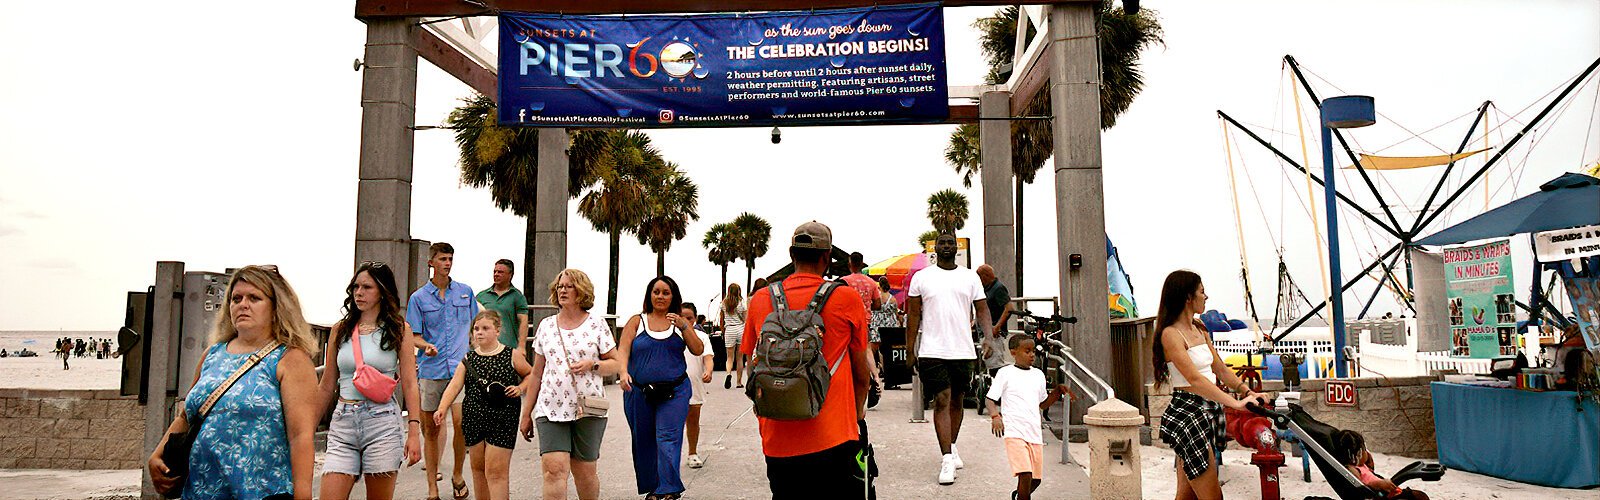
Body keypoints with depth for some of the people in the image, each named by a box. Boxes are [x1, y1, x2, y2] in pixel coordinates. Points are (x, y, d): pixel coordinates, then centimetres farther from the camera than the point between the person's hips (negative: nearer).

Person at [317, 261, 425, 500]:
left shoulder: (399, 329, 3)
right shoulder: (340, 330, 9)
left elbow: (409, 384, 0)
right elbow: (327, 387, 14)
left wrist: (414, 432, -8)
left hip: (382, 423, -2)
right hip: (342, 423, 2)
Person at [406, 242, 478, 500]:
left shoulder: (465, 292, 10)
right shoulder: (418, 297, 5)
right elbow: (414, 337, 3)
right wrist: (426, 346, -18)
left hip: (460, 368, 0)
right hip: (431, 370, 0)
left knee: (460, 421, -14)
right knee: (431, 429, 6)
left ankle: (457, 475, 9)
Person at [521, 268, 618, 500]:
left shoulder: (597, 325, 2)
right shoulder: (546, 326, 10)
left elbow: (615, 364, 5)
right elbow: (537, 373, 14)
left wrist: (591, 364, -15)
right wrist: (526, 413, 14)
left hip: (588, 409, -1)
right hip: (551, 409, 2)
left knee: (585, 470, 6)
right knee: (554, 468, -12)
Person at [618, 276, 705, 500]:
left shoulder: (680, 322, 8)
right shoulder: (636, 321, 6)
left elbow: (698, 350, 1)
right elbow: (623, 350, -4)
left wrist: (683, 327, -12)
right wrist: (624, 372, -23)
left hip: (675, 391, -1)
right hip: (639, 391, 1)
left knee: (668, 438, -12)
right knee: (643, 441, 9)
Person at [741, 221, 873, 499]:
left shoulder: (760, 299, 2)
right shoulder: (847, 299, -5)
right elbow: (862, 373, 4)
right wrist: (858, 413, 21)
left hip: (776, 444, 3)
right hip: (834, 442, -3)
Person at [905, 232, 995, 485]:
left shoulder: (970, 277, 8)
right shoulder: (921, 277, 3)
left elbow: (982, 310, 8)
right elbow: (913, 315, 4)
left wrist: (989, 337, -9)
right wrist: (910, 351, 2)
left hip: (963, 350, 3)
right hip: (932, 351, -3)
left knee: (956, 400, 14)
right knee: (941, 401, -8)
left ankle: (952, 447, 32)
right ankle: (947, 459, -8)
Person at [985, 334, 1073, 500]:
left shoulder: (1038, 375, 16)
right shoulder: (1005, 373, 0)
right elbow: (989, 399, -2)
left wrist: (1058, 391, 11)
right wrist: (995, 416, -20)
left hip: (1035, 433, 6)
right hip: (1014, 432, -6)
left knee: (1036, 479, 11)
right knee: (1025, 475, -19)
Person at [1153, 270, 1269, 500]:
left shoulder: (1199, 329, 15)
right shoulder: (1171, 334, -14)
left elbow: (1220, 369, 17)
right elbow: (1194, 379, -23)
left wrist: (1249, 393, 6)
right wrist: (1236, 403, -28)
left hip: (1207, 411, 9)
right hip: (1186, 414, -9)